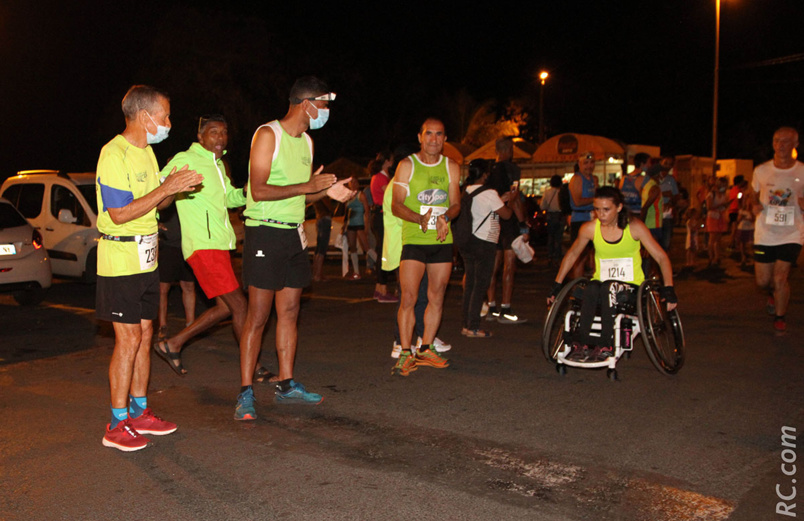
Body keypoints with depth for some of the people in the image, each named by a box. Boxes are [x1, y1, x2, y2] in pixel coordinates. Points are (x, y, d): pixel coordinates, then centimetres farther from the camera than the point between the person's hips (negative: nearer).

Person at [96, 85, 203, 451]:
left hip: (146, 258, 9)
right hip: (120, 260, -9)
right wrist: (167, 188, -21)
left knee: (144, 335, 11)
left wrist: (176, 188, 0)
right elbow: (119, 214, -21)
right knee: (128, 339, -7)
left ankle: (139, 411, 22)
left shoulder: (146, 151, 14)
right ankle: (117, 425, 3)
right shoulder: (114, 154, -15)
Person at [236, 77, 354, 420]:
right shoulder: (268, 135, -9)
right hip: (265, 233, -7)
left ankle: (286, 385, 20)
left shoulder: (306, 141, 15)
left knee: (289, 312, 10)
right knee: (258, 315, -6)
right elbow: (259, 190, -18)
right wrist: (307, 186, -19)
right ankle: (245, 393, 2)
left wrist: (327, 191, 2)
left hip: (295, 234, 8)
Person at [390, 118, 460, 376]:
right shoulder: (407, 166, 1)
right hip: (414, 239, -3)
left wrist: (445, 216, -12)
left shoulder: (451, 168, 11)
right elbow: (396, 205, -3)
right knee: (408, 298, -10)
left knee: (436, 299, 7)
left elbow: (456, 204, 11)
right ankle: (405, 353, -1)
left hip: (442, 240, 4)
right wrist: (419, 219, -22)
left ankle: (425, 350, 20)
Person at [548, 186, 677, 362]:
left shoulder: (634, 227, -9)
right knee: (590, 289, -34)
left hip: (631, 286, -1)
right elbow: (572, 254, 13)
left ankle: (605, 346, -28)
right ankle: (581, 345, -29)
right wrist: (557, 285, 11)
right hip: (601, 283, 2)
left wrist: (668, 289, -18)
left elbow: (661, 257, -6)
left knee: (609, 288, -36)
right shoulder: (589, 228, -3)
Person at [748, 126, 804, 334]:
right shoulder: (761, 171, -2)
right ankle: (774, 292, 45)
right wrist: (755, 205, -9)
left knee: (780, 278, -9)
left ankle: (780, 317, 16)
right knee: (763, 281, 8)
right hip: (765, 234, 2)